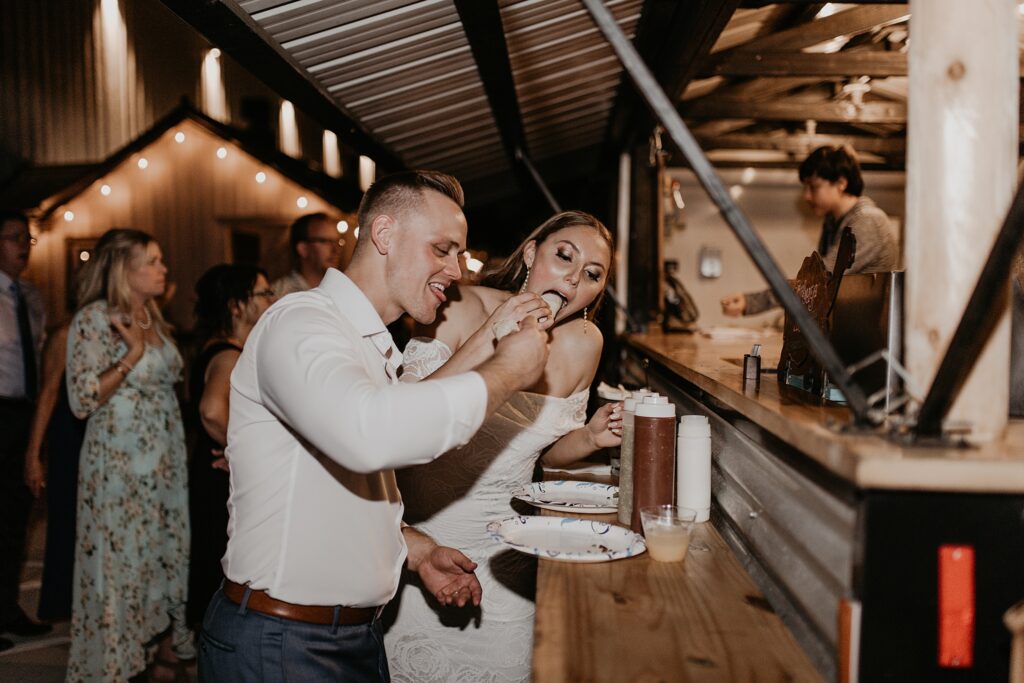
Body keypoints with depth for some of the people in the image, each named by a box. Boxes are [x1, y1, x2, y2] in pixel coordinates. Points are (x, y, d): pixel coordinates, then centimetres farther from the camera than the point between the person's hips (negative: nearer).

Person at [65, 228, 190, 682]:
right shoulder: (95, 319, -10)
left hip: (166, 461, 7)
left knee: (170, 559, 10)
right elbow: (82, 399, -16)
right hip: (120, 465, -7)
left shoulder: (152, 318, 12)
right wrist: (131, 355, -19)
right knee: (121, 567, 2)